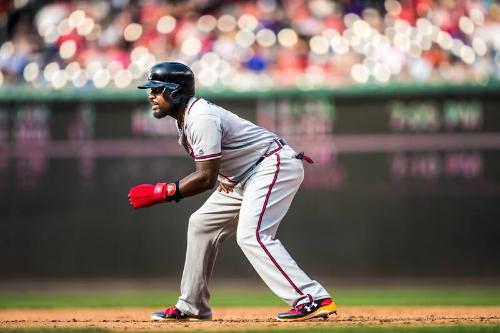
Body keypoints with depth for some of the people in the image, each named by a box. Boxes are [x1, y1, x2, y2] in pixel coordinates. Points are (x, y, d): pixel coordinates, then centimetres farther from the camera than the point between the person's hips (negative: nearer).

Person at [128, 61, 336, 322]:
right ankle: (192, 306, 21)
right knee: (202, 224, 14)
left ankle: (314, 299, -32)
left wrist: (160, 193, -23)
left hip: (275, 166, -11)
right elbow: (211, 172, 21)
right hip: (246, 177, 11)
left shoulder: (202, 119, -22)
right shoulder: (185, 117, 10)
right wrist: (222, 178, -1)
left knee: (252, 235, -25)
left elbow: (206, 178, -25)